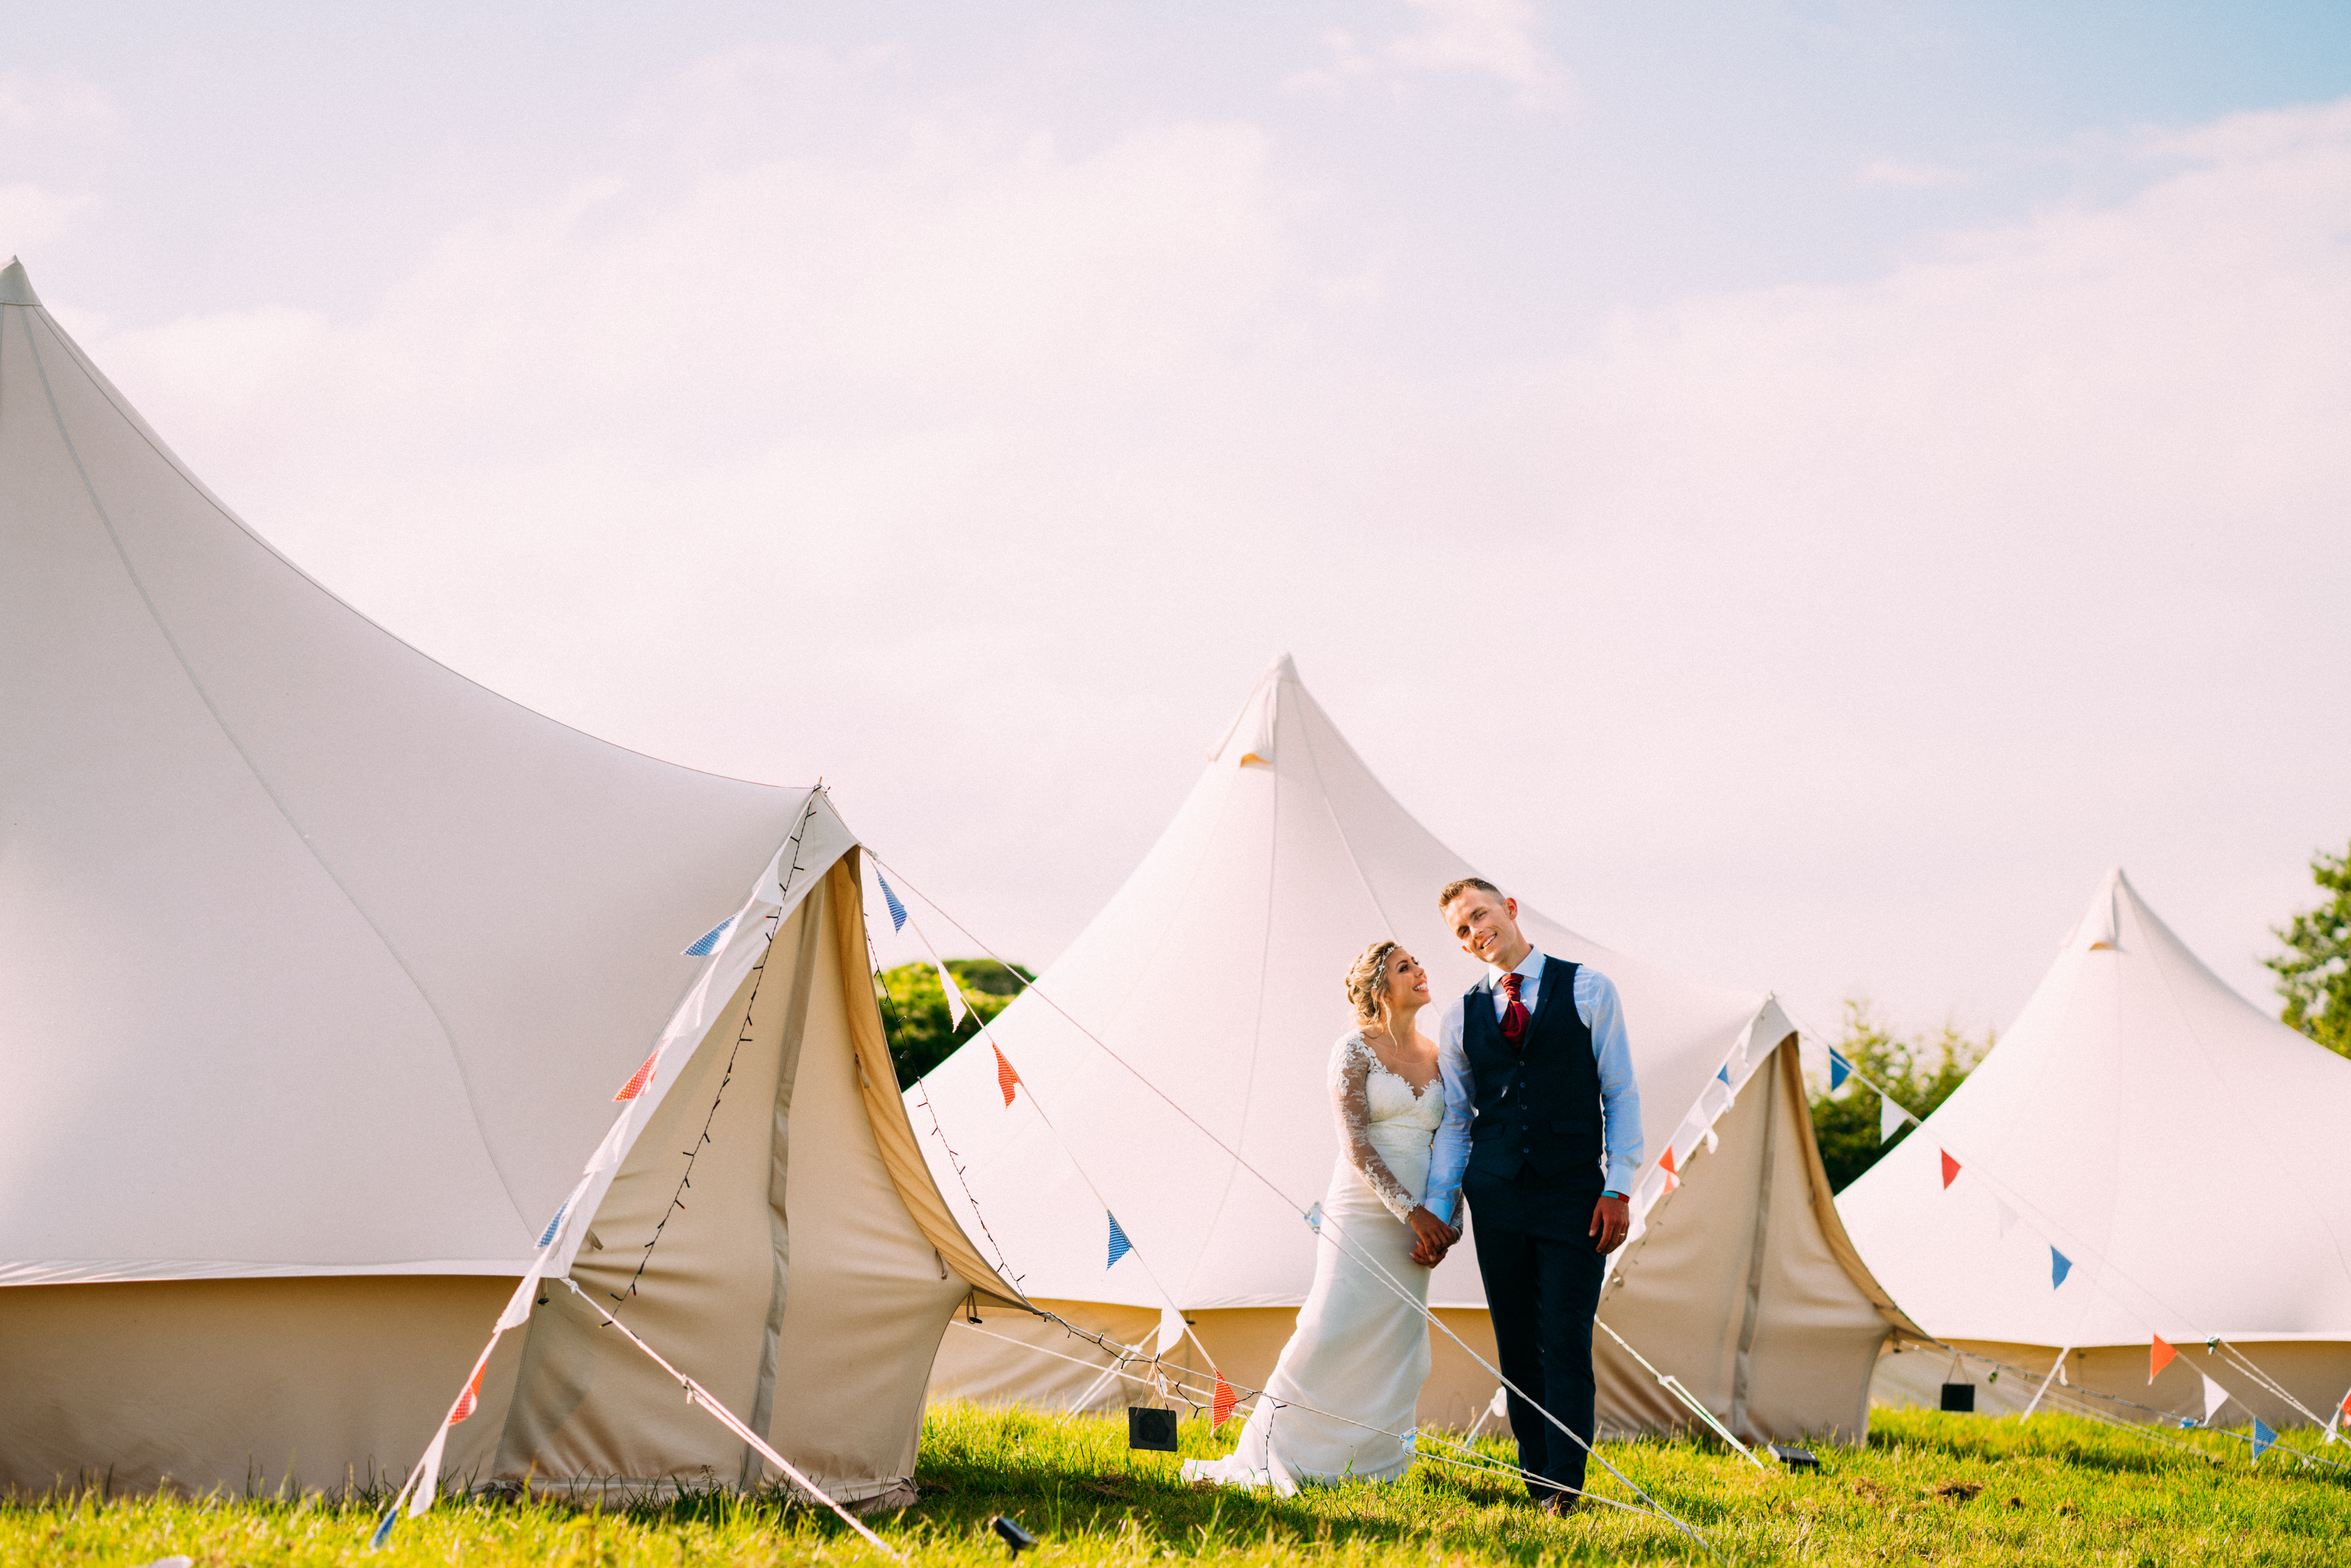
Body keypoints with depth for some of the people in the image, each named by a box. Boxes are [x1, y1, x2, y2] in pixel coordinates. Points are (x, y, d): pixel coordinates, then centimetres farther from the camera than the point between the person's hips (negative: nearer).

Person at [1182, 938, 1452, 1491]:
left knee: (1395, 1348, 3)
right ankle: (1264, 1460, 0)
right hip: (1363, 1211, -5)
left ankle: (1370, 1468, 9)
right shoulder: (1355, 1049, -4)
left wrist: (1447, 1222, -1)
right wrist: (1413, 1212, -16)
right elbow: (1356, 1147, -11)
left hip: (1416, 1221, 5)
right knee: (1330, 1332, -9)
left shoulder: (1438, 1056, 11)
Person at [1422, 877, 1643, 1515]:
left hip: (1572, 1198, -3)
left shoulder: (1588, 990, 3)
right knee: (1517, 1347, 6)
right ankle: (1536, 1479, 14)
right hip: (1496, 1199, 3)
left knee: (1566, 1344, -8)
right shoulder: (1460, 1018, 10)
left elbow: (1621, 1095, 2)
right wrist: (1437, 1210, 9)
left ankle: (1565, 1485, -5)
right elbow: (1454, 1122, 15)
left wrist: (1619, 1188, -6)